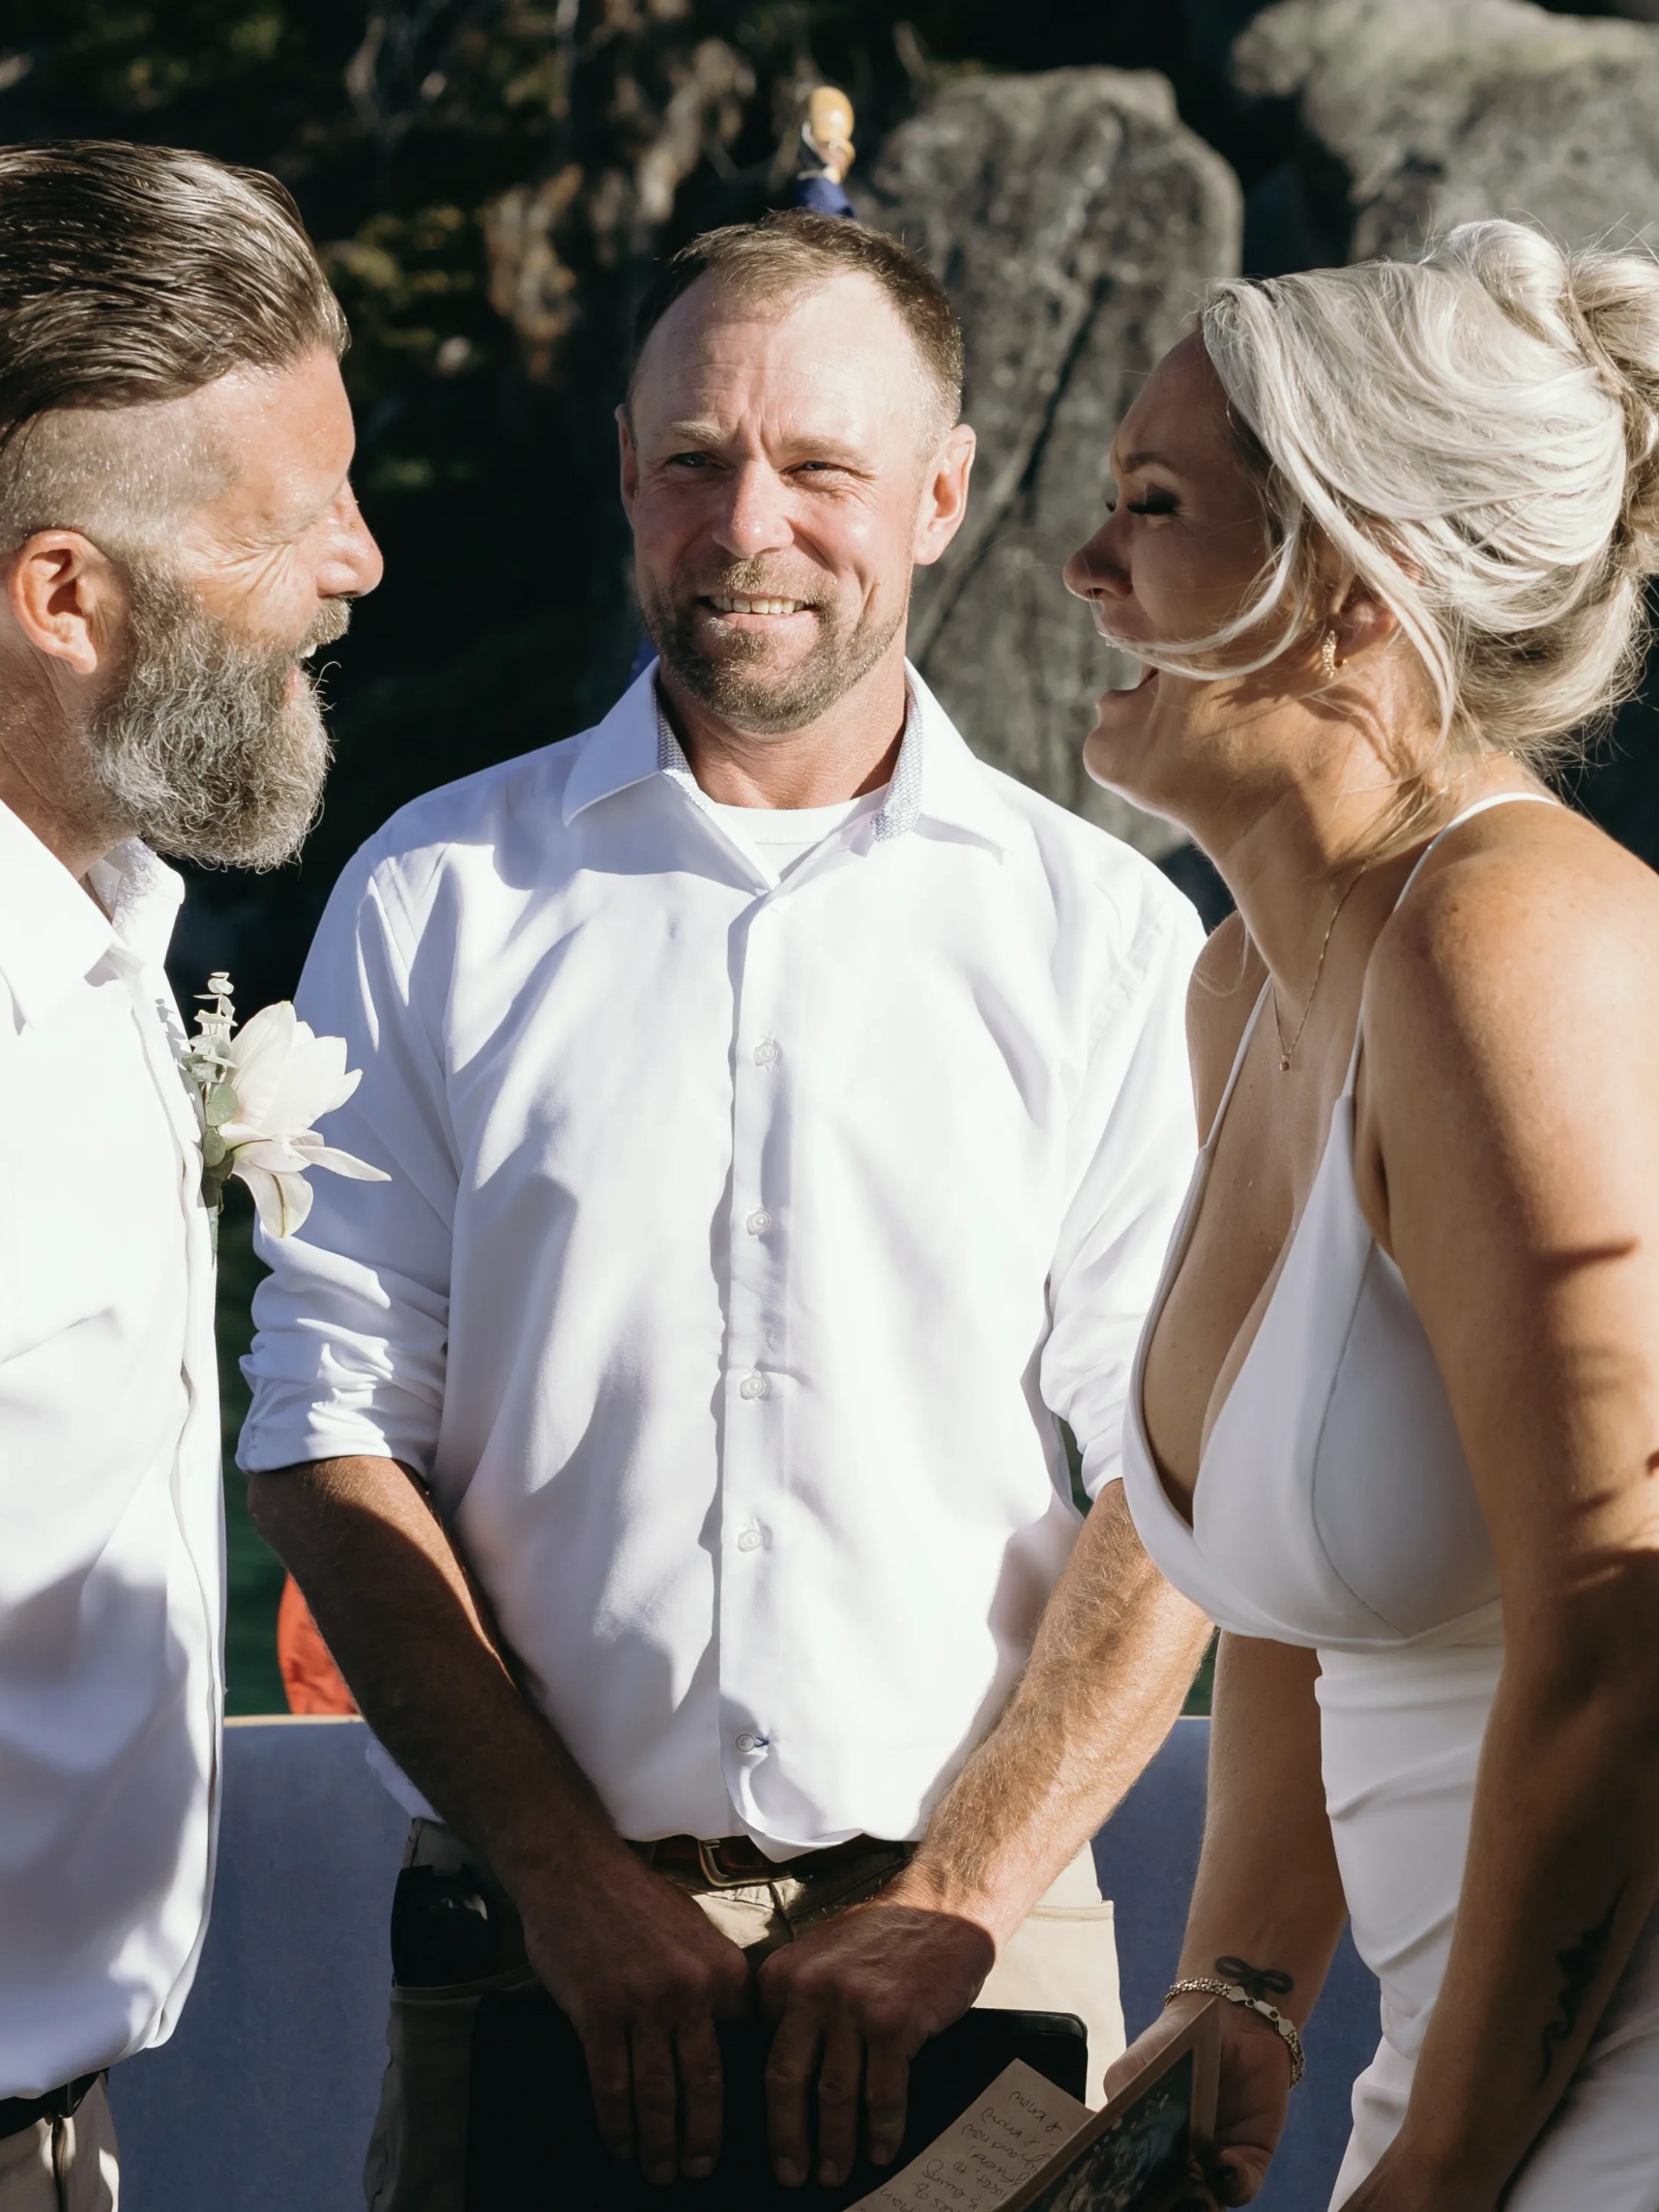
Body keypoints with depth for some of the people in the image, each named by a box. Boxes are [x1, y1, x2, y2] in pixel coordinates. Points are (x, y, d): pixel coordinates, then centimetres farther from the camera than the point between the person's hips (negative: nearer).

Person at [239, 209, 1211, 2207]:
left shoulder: (1107, 935, 4)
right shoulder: (436, 897, 5)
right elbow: (332, 1435, 0)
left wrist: (954, 1901, -12)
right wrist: (573, 1880, -9)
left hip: (979, 1953, 0)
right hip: (530, 1949, 0)